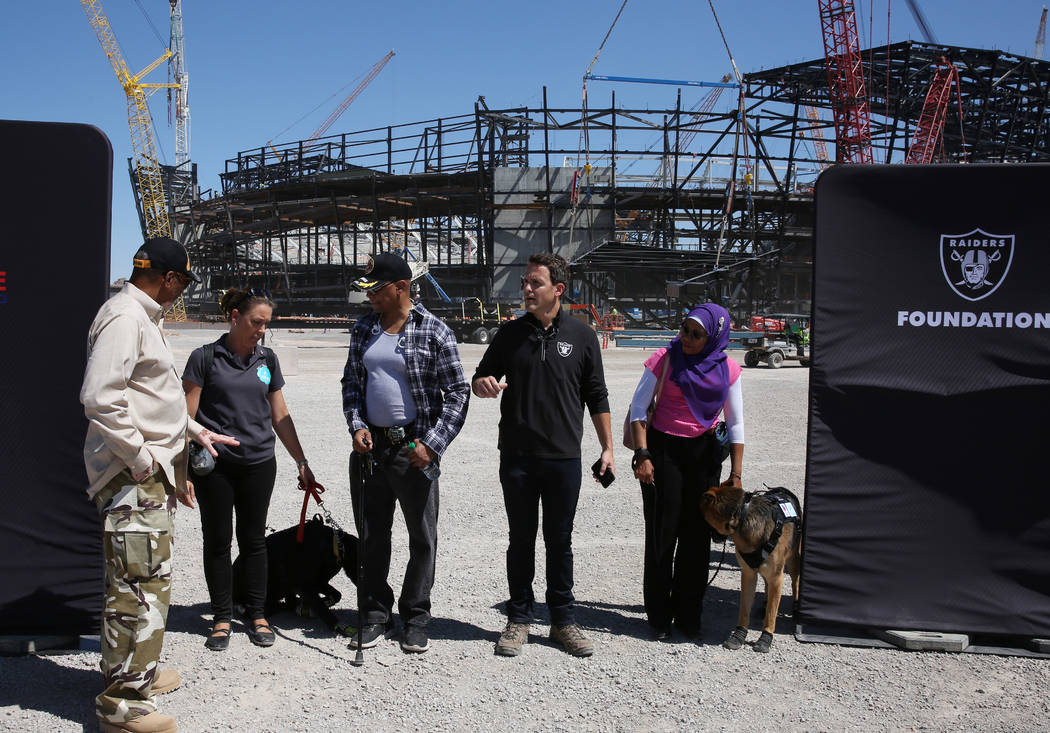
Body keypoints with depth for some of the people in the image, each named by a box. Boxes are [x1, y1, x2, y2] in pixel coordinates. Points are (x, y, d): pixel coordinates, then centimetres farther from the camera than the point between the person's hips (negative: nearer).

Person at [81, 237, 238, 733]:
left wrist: (196, 431, 27)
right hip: (132, 475, -11)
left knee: (148, 578, 19)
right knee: (141, 585, -6)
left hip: (150, 473, 11)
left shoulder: (143, 317, 18)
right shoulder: (123, 317, -15)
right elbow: (100, 398, -25)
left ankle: (136, 673, 33)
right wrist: (144, 461, -21)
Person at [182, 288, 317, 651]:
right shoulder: (205, 358, -4)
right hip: (214, 465, -3)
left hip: (259, 464, 3)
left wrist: (302, 463, 11)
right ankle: (222, 618, 19)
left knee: (254, 539, 10)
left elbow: (280, 417, 13)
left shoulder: (267, 360, 8)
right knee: (217, 540, 6)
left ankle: (256, 614, 22)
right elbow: (187, 415, -3)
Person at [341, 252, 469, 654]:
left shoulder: (435, 331, -8)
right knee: (372, 535, 12)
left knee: (422, 538, 6)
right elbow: (351, 382, 15)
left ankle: (415, 618, 22)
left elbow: (458, 393, -7)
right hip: (369, 445, 4)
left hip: (414, 449, -4)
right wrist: (357, 425, -1)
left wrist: (432, 444, -14)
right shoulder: (363, 329, 7)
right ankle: (375, 616, 26)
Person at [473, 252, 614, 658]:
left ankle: (564, 620, 20)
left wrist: (607, 448, 5)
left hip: (564, 458, -1)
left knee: (560, 542, 8)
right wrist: (483, 384, -14)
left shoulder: (581, 336, 2)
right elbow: (481, 378, 11)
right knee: (521, 541, 9)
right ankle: (519, 619, 20)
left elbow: (596, 396, 7)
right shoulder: (510, 333, 4)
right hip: (517, 457, 1)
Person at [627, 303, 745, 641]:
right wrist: (642, 455, -15)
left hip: (704, 454, 3)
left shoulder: (727, 369, -1)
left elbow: (735, 423, 3)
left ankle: (688, 615, 21)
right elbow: (638, 408, -7)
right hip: (663, 449, -2)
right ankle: (659, 617, 13)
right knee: (662, 533, 0)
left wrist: (736, 474, -1)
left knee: (697, 534, 7)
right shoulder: (664, 359, -8)